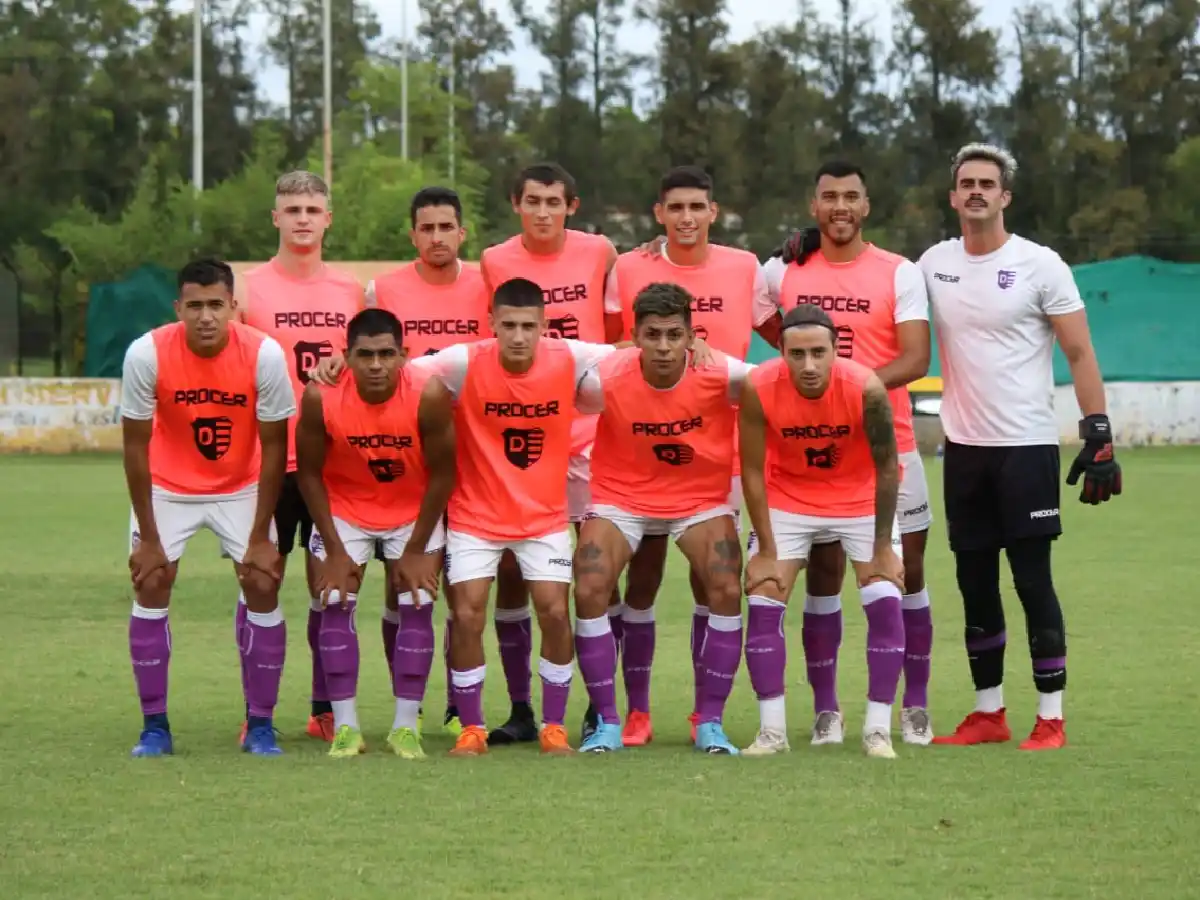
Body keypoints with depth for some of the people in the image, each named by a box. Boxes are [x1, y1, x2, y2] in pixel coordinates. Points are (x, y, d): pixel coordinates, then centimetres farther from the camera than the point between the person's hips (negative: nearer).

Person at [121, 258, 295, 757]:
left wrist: (261, 537, -13)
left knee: (263, 585, -9)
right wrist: (148, 538, -14)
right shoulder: (146, 354, -24)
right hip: (168, 487, 0)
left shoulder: (265, 354, -24)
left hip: (241, 487, 0)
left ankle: (260, 725, 2)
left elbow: (273, 448, -14)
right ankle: (154, 726, 1)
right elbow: (135, 447, -15)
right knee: (150, 585, -8)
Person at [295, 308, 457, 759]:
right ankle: (345, 727, -2)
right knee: (336, 602, -8)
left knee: (417, 604, -7)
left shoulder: (429, 395, -30)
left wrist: (416, 550, -13)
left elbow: (441, 474, -16)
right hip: (344, 506, 0)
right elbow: (309, 473, -13)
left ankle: (405, 727, 0)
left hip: (414, 509, 0)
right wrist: (335, 551, -12)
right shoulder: (322, 396, -27)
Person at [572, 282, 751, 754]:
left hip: (702, 498, 0)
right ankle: (607, 722, -3)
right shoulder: (606, 380, -23)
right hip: (621, 497, 0)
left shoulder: (721, 375, -23)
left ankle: (711, 721, -4)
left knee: (727, 591, -18)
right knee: (589, 591, -17)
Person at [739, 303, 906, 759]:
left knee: (885, 602, -10)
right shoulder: (758, 388, -27)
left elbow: (886, 469, -18)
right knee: (762, 603, -7)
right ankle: (771, 730, 1)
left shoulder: (866, 388, -30)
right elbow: (753, 471, -16)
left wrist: (881, 549, -15)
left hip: (860, 498, -1)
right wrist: (767, 550, -15)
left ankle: (878, 729, -2)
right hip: (787, 498, 1)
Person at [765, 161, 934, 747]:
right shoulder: (785, 272, 7)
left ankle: (915, 708, 10)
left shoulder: (900, 274, -1)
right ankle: (825, 710, 8)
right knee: (823, 574, 2)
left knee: (907, 572, 2)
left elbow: (915, 358, -10)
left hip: (888, 446, -1)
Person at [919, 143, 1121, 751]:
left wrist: (1098, 437, -13)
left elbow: (1080, 354, -6)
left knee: (1033, 582, -5)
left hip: (1026, 445, -5)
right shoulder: (933, 264, 7)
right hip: (963, 448, 5)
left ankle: (1050, 718, -1)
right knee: (974, 586, 8)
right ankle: (988, 714, 17)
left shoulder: (1040, 266, -6)